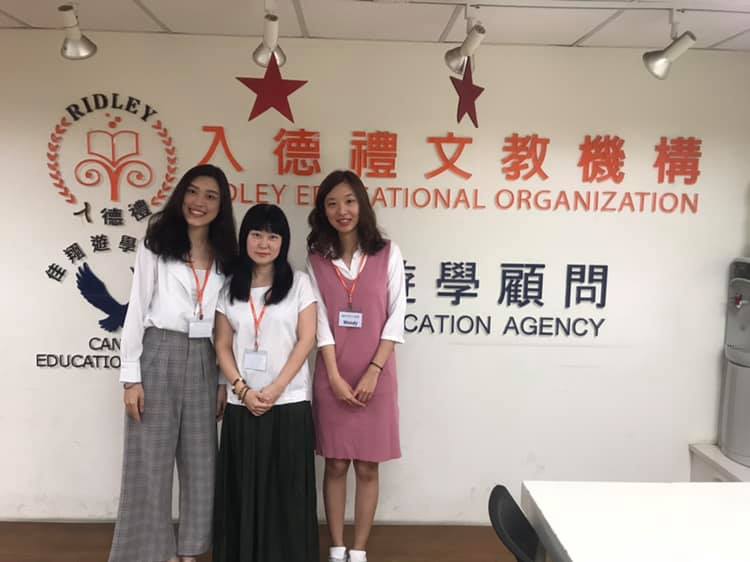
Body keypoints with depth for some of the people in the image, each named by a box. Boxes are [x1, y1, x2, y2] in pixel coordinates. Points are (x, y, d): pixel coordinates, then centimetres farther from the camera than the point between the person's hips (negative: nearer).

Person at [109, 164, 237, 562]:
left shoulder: (224, 257, 9)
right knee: (151, 461, 2)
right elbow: (137, 310, -4)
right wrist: (131, 376, -10)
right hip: (159, 355, -4)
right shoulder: (156, 245, -1)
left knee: (200, 461, 9)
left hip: (203, 361, 4)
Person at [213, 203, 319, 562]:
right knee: (243, 487, 7)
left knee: (287, 489, 2)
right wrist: (243, 390, -9)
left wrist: (275, 389, -13)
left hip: (290, 403, -2)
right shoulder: (230, 288, 9)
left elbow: (306, 340, -5)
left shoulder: (298, 283, 2)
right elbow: (223, 347, 6)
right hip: (242, 405, 2)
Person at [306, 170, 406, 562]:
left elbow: (396, 316, -3)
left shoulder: (387, 253, -1)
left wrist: (373, 372, -11)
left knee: (368, 468, 6)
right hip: (332, 375, 1)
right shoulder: (316, 257, 4)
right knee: (335, 465, 8)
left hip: (375, 374, -1)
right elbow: (321, 320, -1)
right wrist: (335, 376, -9)